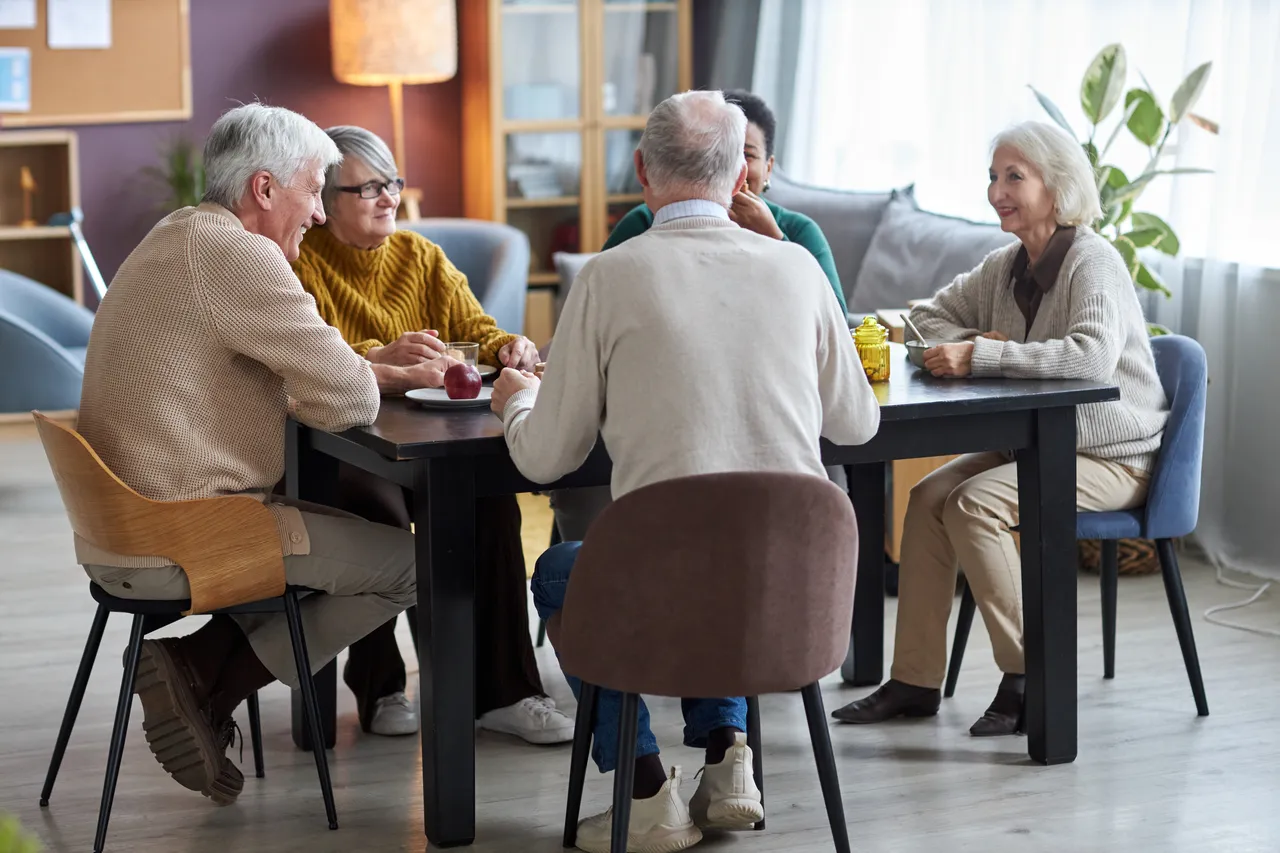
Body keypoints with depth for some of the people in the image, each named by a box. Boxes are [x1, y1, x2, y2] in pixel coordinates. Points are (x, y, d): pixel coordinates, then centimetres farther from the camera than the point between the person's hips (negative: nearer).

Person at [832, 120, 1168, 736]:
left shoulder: (1093, 262, -17)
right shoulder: (1005, 266, 8)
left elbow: (1092, 356, -35)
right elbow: (928, 315, 15)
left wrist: (983, 356, -35)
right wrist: (972, 342, -8)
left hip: (1110, 457, -8)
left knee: (974, 504, -26)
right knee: (928, 497, -11)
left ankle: (1031, 679, -16)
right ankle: (915, 680, -7)